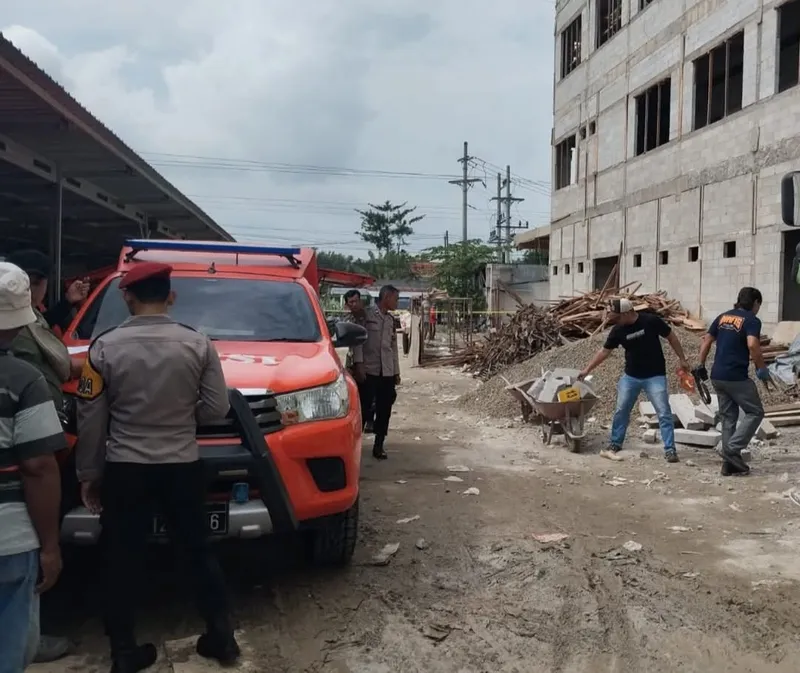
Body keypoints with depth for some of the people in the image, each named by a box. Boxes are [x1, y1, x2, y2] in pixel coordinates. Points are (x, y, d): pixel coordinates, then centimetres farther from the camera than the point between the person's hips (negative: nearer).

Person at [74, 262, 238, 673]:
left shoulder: (105, 347, -8)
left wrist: (88, 473, 7)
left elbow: (90, 419, -4)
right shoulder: (197, 345, -6)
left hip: (124, 471, -1)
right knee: (199, 553, 15)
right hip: (182, 469, 1)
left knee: (123, 563, 11)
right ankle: (221, 637, 22)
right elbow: (216, 409, -3)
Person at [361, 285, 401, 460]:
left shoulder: (391, 320, 13)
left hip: (387, 372, 5)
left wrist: (396, 372, 15)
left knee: (384, 411, 7)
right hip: (369, 370, -5)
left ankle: (379, 446, 16)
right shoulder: (367, 314, -6)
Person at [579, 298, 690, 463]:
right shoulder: (618, 330, -7)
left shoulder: (651, 321, -18)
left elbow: (671, 337, -6)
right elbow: (604, 351, 3)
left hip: (655, 376, -4)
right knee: (621, 411, 8)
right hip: (630, 376, 4)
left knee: (664, 413, -7)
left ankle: (670, 449, -1)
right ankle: (615, 445, 22)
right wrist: (587, 369, 4)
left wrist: (682, 359, -4)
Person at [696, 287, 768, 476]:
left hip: (717, 377, 7)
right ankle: (733, 449, -6)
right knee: (755, 412, 7)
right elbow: (752, 345, -22)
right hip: (737, 378, -7)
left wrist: (701, 365, 22)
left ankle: (729, 463, 14)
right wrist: (762, 368, -11)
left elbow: (706, 341, 14)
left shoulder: (723, 317, 13)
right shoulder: (752, 320, -7)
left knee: (728, 417, 13)